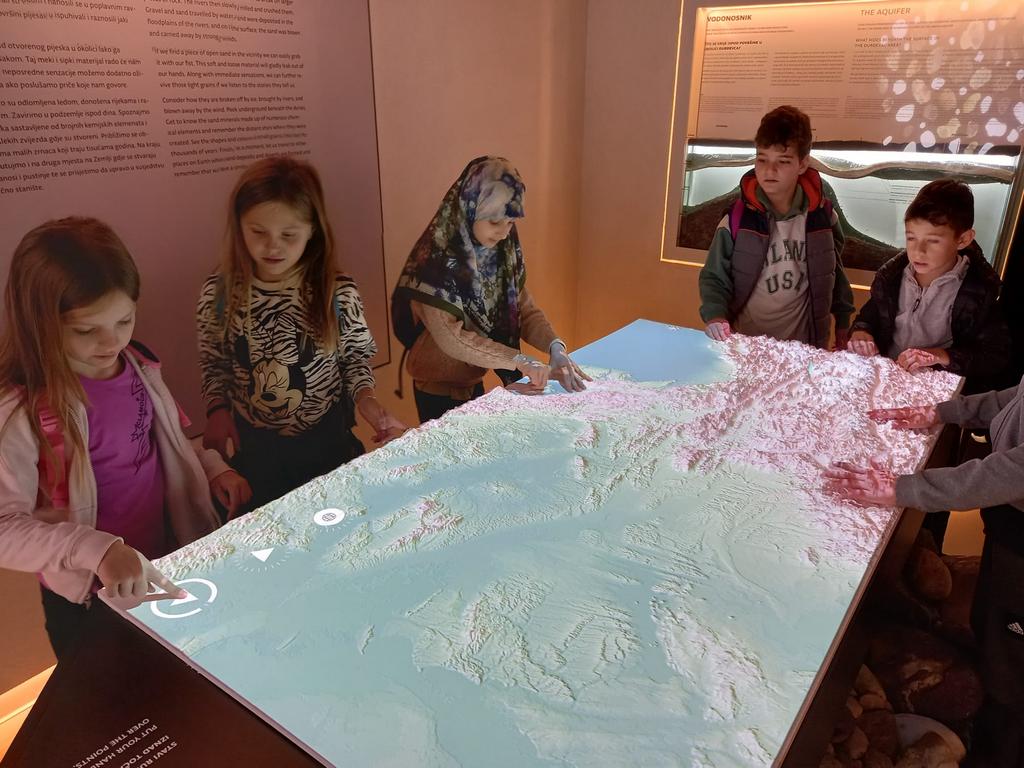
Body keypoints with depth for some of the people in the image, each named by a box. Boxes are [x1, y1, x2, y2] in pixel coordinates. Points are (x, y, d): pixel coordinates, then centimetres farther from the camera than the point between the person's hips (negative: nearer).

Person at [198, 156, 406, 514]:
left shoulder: (338, 293, -16)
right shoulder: (219, 293, -11)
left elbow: (356, 356, -3)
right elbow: (214, 365, 3)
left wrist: (366, 398, -20)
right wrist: (218, 410, -14)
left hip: (326, 441, -1)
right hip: (252, 447, 1)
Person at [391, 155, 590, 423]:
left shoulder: (503, 251, -6)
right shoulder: (436, 259, -26)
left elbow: (525, 308, -6)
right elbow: (450, 337, -32)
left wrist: (555, 347, -25)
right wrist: (520, 360, -37)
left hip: (474, 380, 6)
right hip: (439, 387, -6)